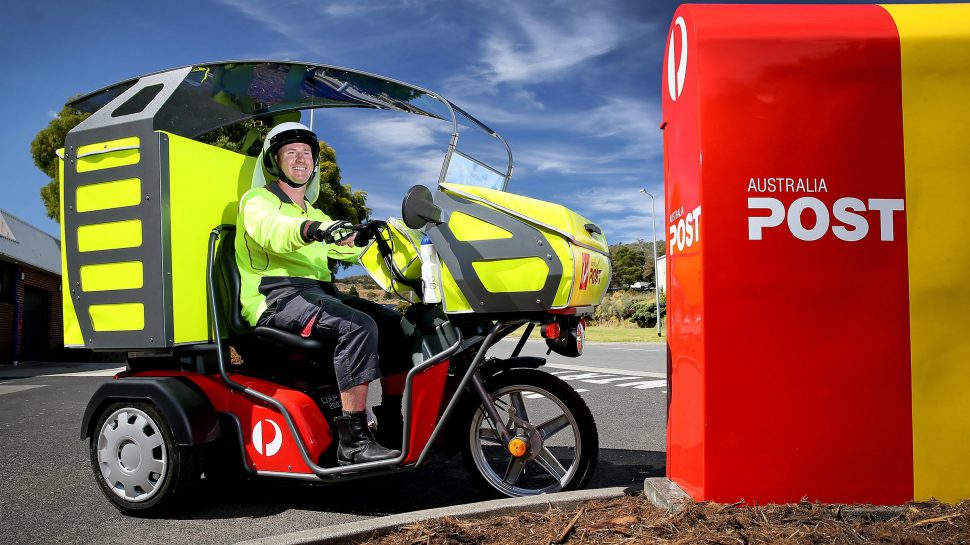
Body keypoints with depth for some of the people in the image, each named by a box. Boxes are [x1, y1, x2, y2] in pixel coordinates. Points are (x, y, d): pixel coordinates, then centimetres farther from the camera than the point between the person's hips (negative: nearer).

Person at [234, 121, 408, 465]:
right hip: (276, 297, -7)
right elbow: (272, 230, -20)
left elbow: (354, 246, 22)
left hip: (320, 292, 8)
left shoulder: (315, 214, 31)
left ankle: (395, 423, -3)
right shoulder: (256, 200, 5)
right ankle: (352, 440, -32)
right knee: (359, 327, -31)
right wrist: (312, 229, -40)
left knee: (394, 324, -8)